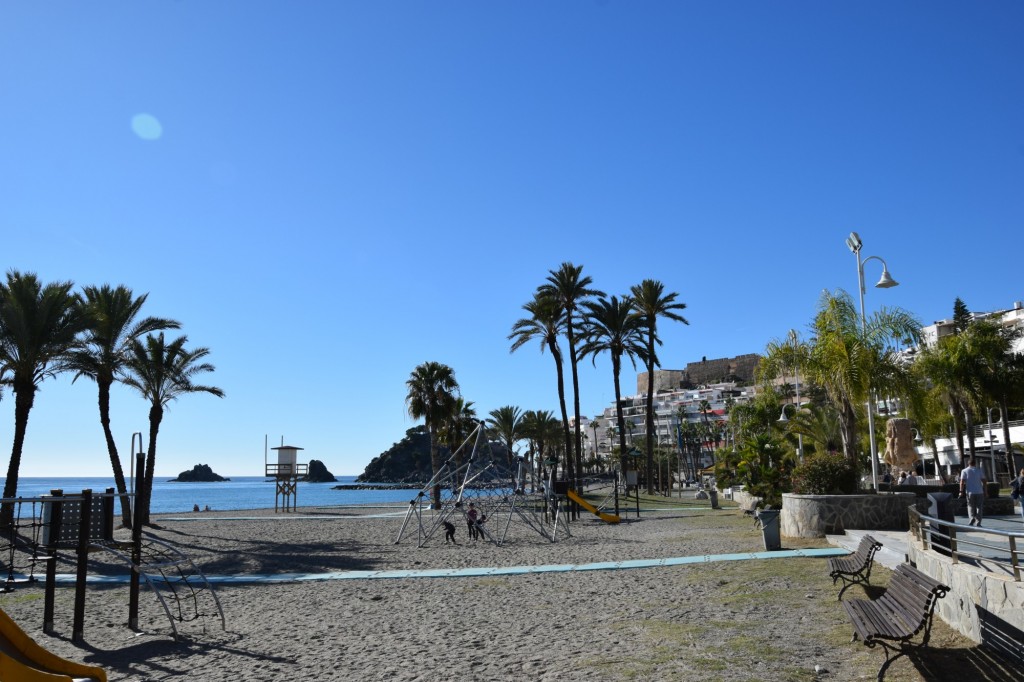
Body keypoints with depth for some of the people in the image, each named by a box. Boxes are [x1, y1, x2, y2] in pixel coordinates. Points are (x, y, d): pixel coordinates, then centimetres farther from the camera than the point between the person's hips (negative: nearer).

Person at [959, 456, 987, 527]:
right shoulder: (979, 470, 6)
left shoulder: (964, 471, 2)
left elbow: (962, 482, -6)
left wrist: (961, 491, -5)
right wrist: (984, 490, 10)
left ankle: (972, 518, -12)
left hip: (970, 492, -1)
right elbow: (983, 481, 3)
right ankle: (978, 522, 6)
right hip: (979, 492, 1)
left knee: (971, 506, 10)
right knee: (979, 507, 7)